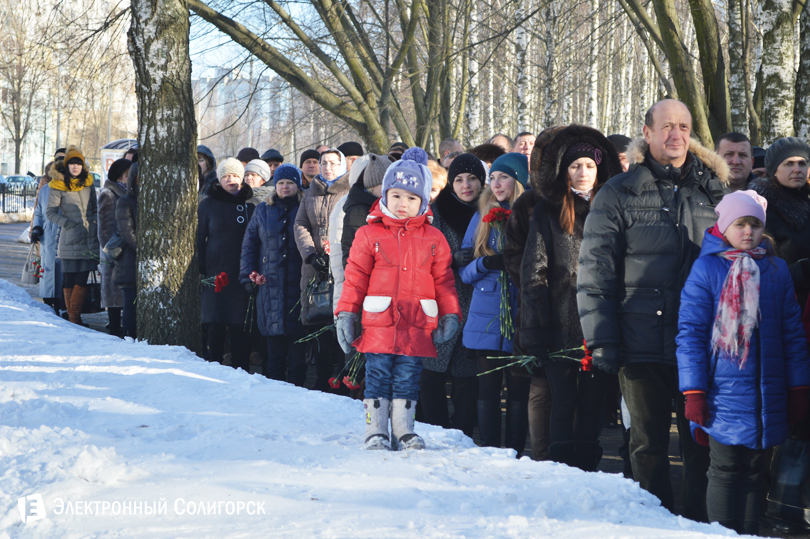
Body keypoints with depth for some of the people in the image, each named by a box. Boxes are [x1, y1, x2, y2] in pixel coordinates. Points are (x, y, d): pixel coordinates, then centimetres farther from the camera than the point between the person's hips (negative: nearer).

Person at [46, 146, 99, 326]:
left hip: (89, 238, 4)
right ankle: (72, 316, 6)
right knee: (69, 279, 0)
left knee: (82, 279, 1)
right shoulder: (58, 186, -2)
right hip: (70, 240, -4)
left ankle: (75, 316, 6)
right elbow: (50, 212, -1)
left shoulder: (88, 183, 11)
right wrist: (67, 223, -12)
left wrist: (95, 227, 6)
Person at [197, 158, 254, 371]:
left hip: (243, 272, 1)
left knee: (239, 323, -1)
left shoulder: (250, 204, 10)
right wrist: (200, 270, -1)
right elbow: (200, 239, 8)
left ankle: (240, 367, 4)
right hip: (216, 271, -1)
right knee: (216, 323, -1)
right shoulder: (208, 205, 8)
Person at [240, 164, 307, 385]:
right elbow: (249, 245, 16)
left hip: (299, 283, -1)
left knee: (298, 339, -4)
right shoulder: (263, 211, 15)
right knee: (275, 342, -2)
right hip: (270, 286, 2)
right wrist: (248, 276, 7)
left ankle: (296, 385, 3)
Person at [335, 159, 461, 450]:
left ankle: (404, 430, 16)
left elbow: (444, 281, 11)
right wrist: (346, 314, 1)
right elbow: (355, 278, 5)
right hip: (378, 325, -1)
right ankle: (376, 431, 10)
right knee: (378, 379, 2)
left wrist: (450, 316, 5)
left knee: (407, 380, 7)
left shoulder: (433, 239, 7)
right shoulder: (369, 235, 3)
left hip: (417, 328, 1)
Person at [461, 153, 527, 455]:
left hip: (521, 320, -2)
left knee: (519, 389, 1)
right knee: (488, 389, 3)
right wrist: (485, 263, -10)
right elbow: (464, 271, 10)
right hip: (486, 320, 2)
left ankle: (515, 454, 9)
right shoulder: (482, 218, 11)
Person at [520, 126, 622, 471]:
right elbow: (534, 271, 0)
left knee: (593, 401, 5)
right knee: (564, 400, -1)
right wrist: (538, 326, -8)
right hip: (561, 323, -2)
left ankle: (587, 465, 13)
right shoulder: (548, 212, 3)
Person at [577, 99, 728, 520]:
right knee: (648, 443, 7)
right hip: (642, 343, -2)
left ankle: (699, 520, 15)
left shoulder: (712, 192, 11)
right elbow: (595, 271, -1)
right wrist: (601, 339, -8)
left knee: (702, 441, 3)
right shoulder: (619, 194, 2)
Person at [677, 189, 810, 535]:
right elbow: (690, 333, -5)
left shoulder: (776, 269, 9)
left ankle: (749, 534, 16)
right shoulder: (707, 268, -3)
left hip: (767, 390, 3)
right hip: (724, 391, -3)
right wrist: (693, 393, -11)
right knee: (726, 469, -2)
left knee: (754, 468, 9)